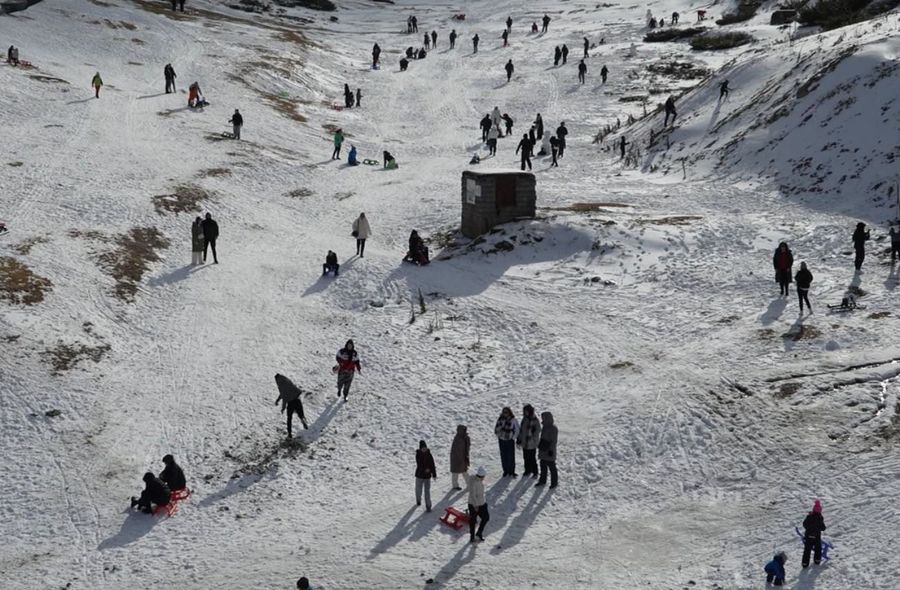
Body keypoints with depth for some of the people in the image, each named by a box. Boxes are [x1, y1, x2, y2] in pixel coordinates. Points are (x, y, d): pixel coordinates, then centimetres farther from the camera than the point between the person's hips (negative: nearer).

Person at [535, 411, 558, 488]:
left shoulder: (553, 429, -17)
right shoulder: (544, 427, 9)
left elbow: (553, 441, -17)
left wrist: (551, 450, -19)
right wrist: (539, 446, 20)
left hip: (549, 453, -8)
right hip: (543, 451, 8)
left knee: (552, 467, 3)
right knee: (543, 467, 17)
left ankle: (554, 482, 14)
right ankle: (542, 480, 29)